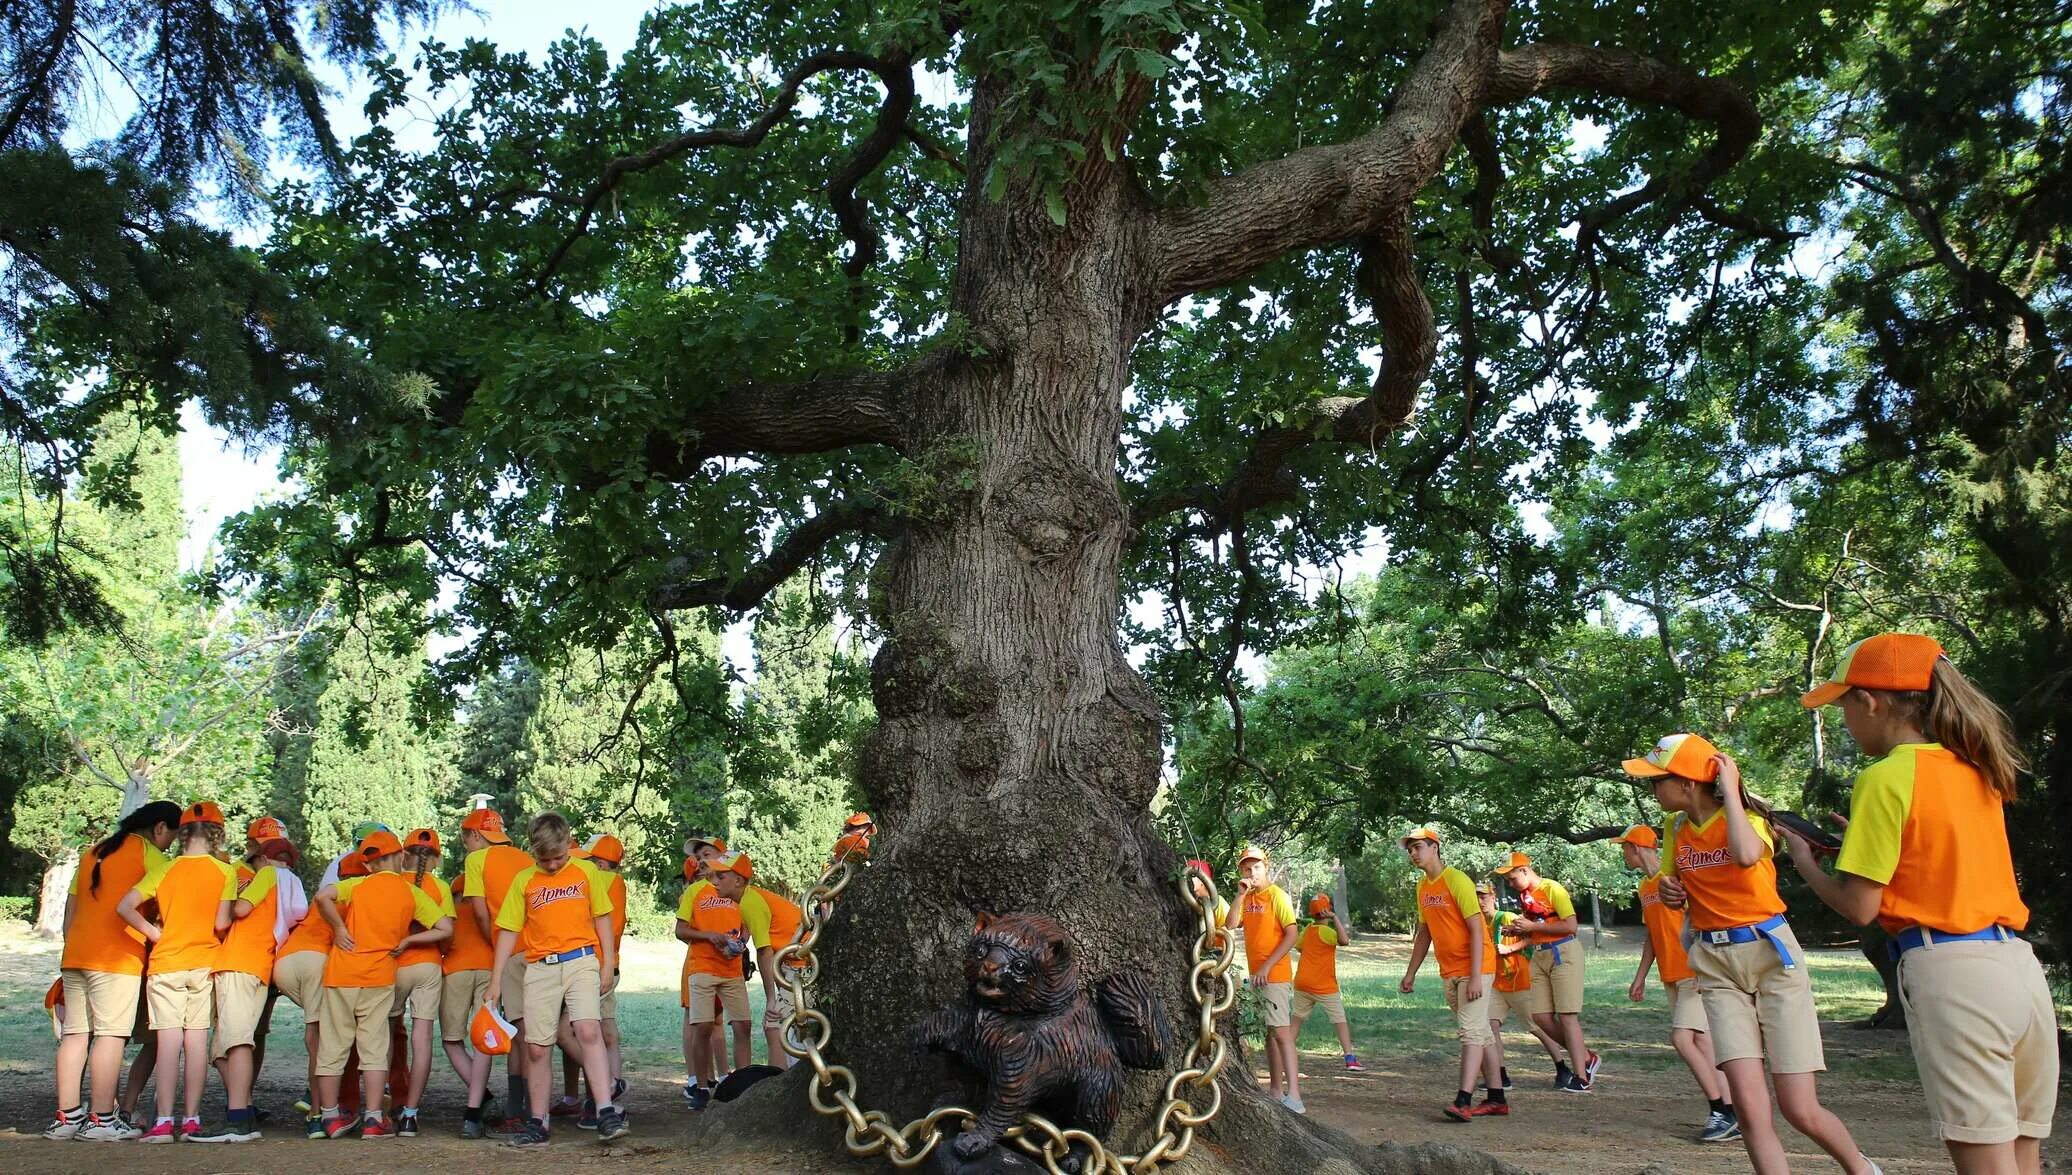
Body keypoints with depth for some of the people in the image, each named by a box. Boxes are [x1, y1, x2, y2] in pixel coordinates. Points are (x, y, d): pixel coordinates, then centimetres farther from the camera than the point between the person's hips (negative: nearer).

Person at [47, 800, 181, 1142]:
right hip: (117, 959, -7)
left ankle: (67, 1116, 10)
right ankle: (101, 1119, -6)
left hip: (74, 956, 7)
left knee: (75, 1033, 8)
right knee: (111, 1034, -5)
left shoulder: (92, 853, 20)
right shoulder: (148, 853, -2)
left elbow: (69, 912, 22)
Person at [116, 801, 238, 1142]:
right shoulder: (225, 872, -4)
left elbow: (125, 907, -7)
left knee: (168, 1041, -1)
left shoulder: (165, 870, 0)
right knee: (197, 1041, 4)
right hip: (204, 963, 0)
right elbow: (221, 923, -9)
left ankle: (164, 1122, -3)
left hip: (166, 963, 0)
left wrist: (155, 933, 3)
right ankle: (192, 1120, 7)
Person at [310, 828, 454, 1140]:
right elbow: (445, 929, -2)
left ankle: (330, 1116, 17)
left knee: (332, 1047, 10)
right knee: (374, 1049, 6)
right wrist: (406, 940, 5)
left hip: (341, 974, 0)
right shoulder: (412, 893, 3)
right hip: (379, 977, 0)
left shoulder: (358, 885, 1)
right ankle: (373, 1119, 3)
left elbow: (322, 897, -18)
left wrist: (338, 928, -6)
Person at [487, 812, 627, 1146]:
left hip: (581, 961, -2)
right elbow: (509, 930, 7)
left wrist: (608, 964, 3)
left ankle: (607, 1112, -21)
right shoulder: (524, 880, 7)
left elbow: (602, 918, 10)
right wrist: (496, 979, 3)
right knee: (537, 1048, 5)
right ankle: (538, 1124, 17)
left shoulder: (584, 873, 5)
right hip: (540, 968, 2)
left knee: (588, 1030, -21)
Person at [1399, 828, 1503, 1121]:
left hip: (1474, 968, -8)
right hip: (1449, 973, 8)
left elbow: (1476, 930, -19)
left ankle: (1463, 1101, -19)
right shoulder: (1423, 887, 10)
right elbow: (1424, 933, 18)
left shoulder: (1457, 880, -15)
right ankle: (1497, 1098, 20)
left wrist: (1475, 976, -24)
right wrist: (1410, 973, 16)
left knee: (1470, 1031, -13)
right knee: (1480, 1032, 13)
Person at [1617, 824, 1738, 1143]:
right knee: (1702, 1044, 6)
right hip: (1671, 977, 8)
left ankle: (1722, 1112, -6)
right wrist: (1640, 977, 18)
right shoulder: (1644, 886, 15)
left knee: (1681, 1039, -14)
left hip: (1694, 973, -8)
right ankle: (1729, 1116, 9)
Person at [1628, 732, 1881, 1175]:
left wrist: (1730, 788, -24)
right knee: (1749, 1106, -9)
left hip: (1770, 954, -4)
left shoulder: (1746, 815, -10)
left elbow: (1745, 856, -35)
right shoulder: (1675, 827, 6)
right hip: (1715, 964, 5)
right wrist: (1669, 893, -4)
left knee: (1801, 1111, -2)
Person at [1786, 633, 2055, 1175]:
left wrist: (1806, 863, 9)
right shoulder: (1978, 770, 15)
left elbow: (1859, 907, -8)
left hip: (1949, 969, -8)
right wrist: (1864, 841, 22)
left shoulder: (1886, 777, -8)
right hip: (2019, 964, 8)